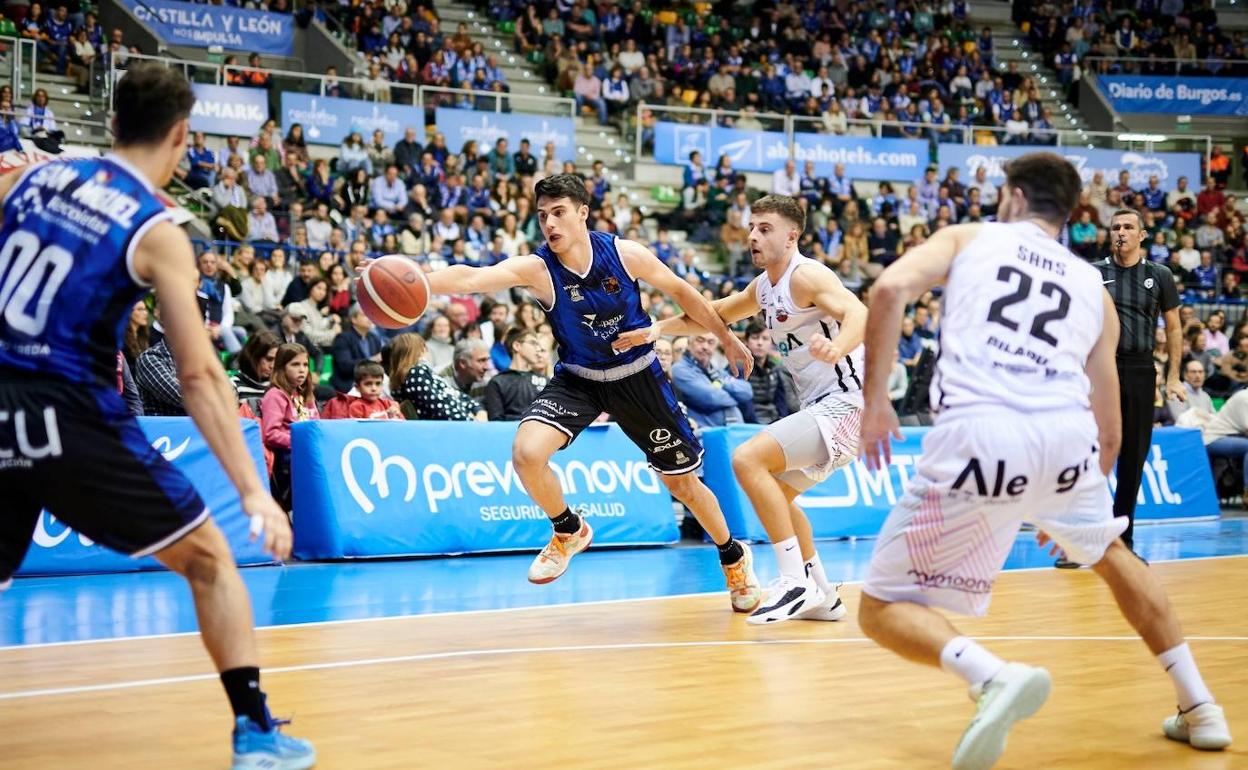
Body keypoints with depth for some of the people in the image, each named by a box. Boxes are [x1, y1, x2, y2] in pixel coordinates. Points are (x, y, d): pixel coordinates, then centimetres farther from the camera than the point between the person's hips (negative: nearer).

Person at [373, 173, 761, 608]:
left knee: (682, 481, 9)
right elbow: (473, 278, -39)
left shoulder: (626, 254, -19)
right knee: (527, 453, -25)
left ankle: (734, 558, 37)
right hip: (578, 378, 0)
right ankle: (568, 532, 4)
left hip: (638, 376, 0)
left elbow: (681, 292, -2)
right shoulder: (536, 268, -22)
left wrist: (727, 339, 5)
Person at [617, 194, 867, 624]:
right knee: (774, 491, 23)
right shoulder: (764, 286, 13)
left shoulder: (805, 276, -15)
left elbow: (858, 313, -31)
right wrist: (656, 329, 18)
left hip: (845, 403, -11)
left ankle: (796, 582, -20)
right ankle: (821, 597, 26)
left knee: (748, 459, -21)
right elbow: (716, 314, 28)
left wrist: (835, 349, -52)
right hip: (822, 408, 11)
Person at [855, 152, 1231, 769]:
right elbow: (1110, 431, 31)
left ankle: (994, 676, -21)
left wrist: (874, 400, 6)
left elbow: (890, 288, 0)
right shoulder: (1093, 286, 29)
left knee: (883, 608, 8)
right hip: (1066, 431, 4)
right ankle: (1200, 710, 38)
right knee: (1110, 552, 37)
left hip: (977, 434, -4)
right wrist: (1070, 502, 48)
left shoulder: (966, 237, 22)